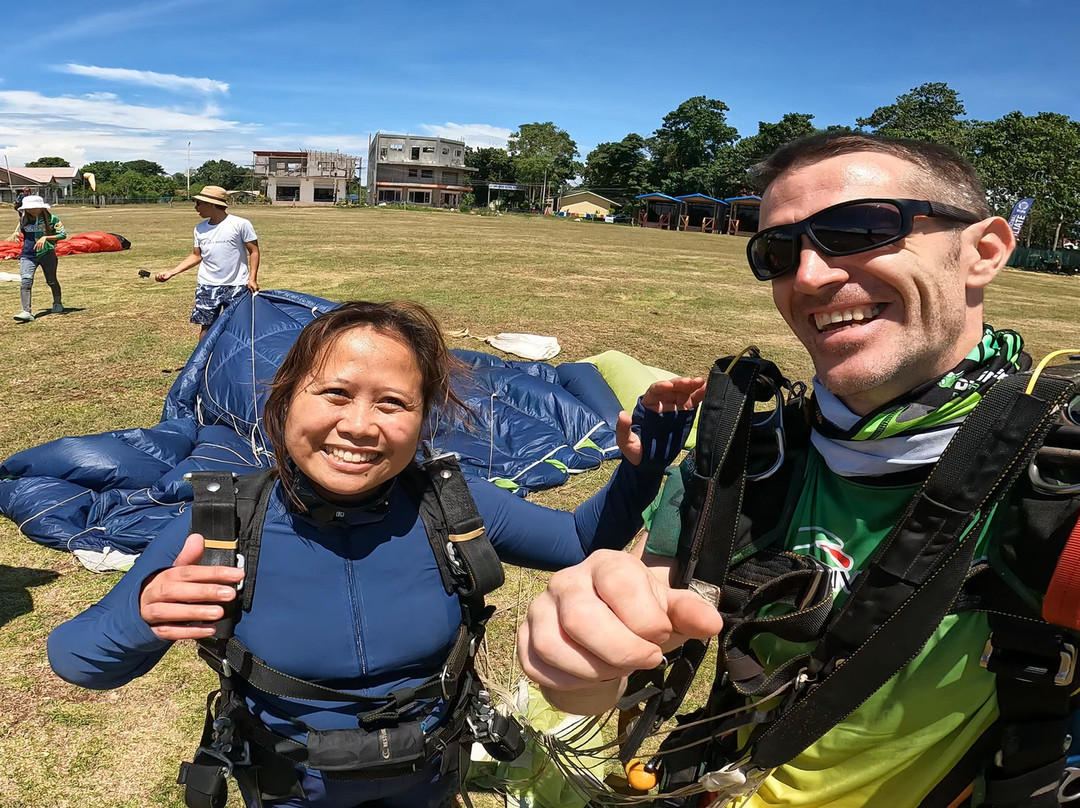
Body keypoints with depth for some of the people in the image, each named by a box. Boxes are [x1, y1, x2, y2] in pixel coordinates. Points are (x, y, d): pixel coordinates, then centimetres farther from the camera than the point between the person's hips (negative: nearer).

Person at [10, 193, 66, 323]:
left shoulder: (51, 219, -4)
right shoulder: (24, 219, 8)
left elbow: (62, 235, -6)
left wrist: (45, 237, -15)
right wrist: (16, 233, 11)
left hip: (47, 254, -2)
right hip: (27, 255, 2)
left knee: (51, 281, 12)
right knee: (25, 281, -15)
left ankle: (58, 304, 39)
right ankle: (27, 312, -20)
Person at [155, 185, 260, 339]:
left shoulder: (240, 224, -9)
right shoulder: (200, 228, 7)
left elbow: (254, 251, -5)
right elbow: (196, 256, 15)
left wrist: (252, 278, -13)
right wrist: (171, 273, 8)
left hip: (236, 287, -4)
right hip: (207, 287, 4)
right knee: (206, 328, 5)